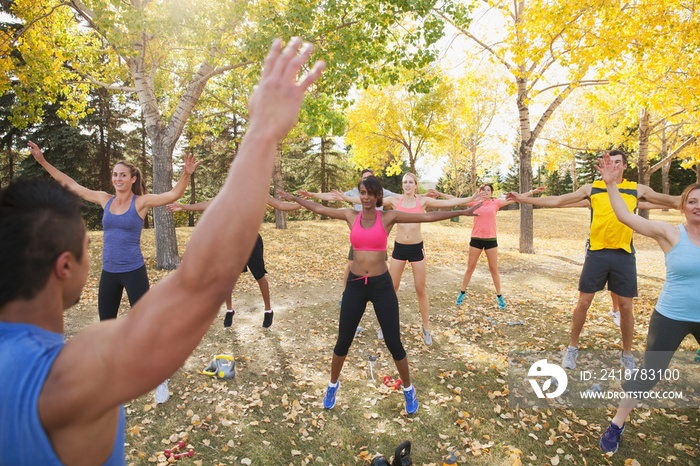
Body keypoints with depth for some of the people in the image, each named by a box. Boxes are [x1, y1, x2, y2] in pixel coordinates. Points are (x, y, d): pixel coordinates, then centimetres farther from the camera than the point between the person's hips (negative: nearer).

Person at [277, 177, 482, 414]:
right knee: (343, 341, 10)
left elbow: (428, 216, -4)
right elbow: (319, 208, 13)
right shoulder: (351, 215, 2)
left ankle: (408, 389, 30)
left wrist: (462, 211, -5)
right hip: (355, 285, 2)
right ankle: (333, 384, 37)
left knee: (393, 343, 4)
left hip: (382, 285, -2)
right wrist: (292, 198, 21)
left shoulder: (388, 216, -4)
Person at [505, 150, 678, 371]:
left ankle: (627, 354, 26)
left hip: (624, 254, 1)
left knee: (626, 307, 6)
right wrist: (524, 199, -1)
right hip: (596, 252, -1)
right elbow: (556, 201, 4)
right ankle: (572, 347, 19)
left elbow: (673, 200, 13)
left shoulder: (637, 190, 9)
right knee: (583, 302, 2)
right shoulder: (591, 188, 6)